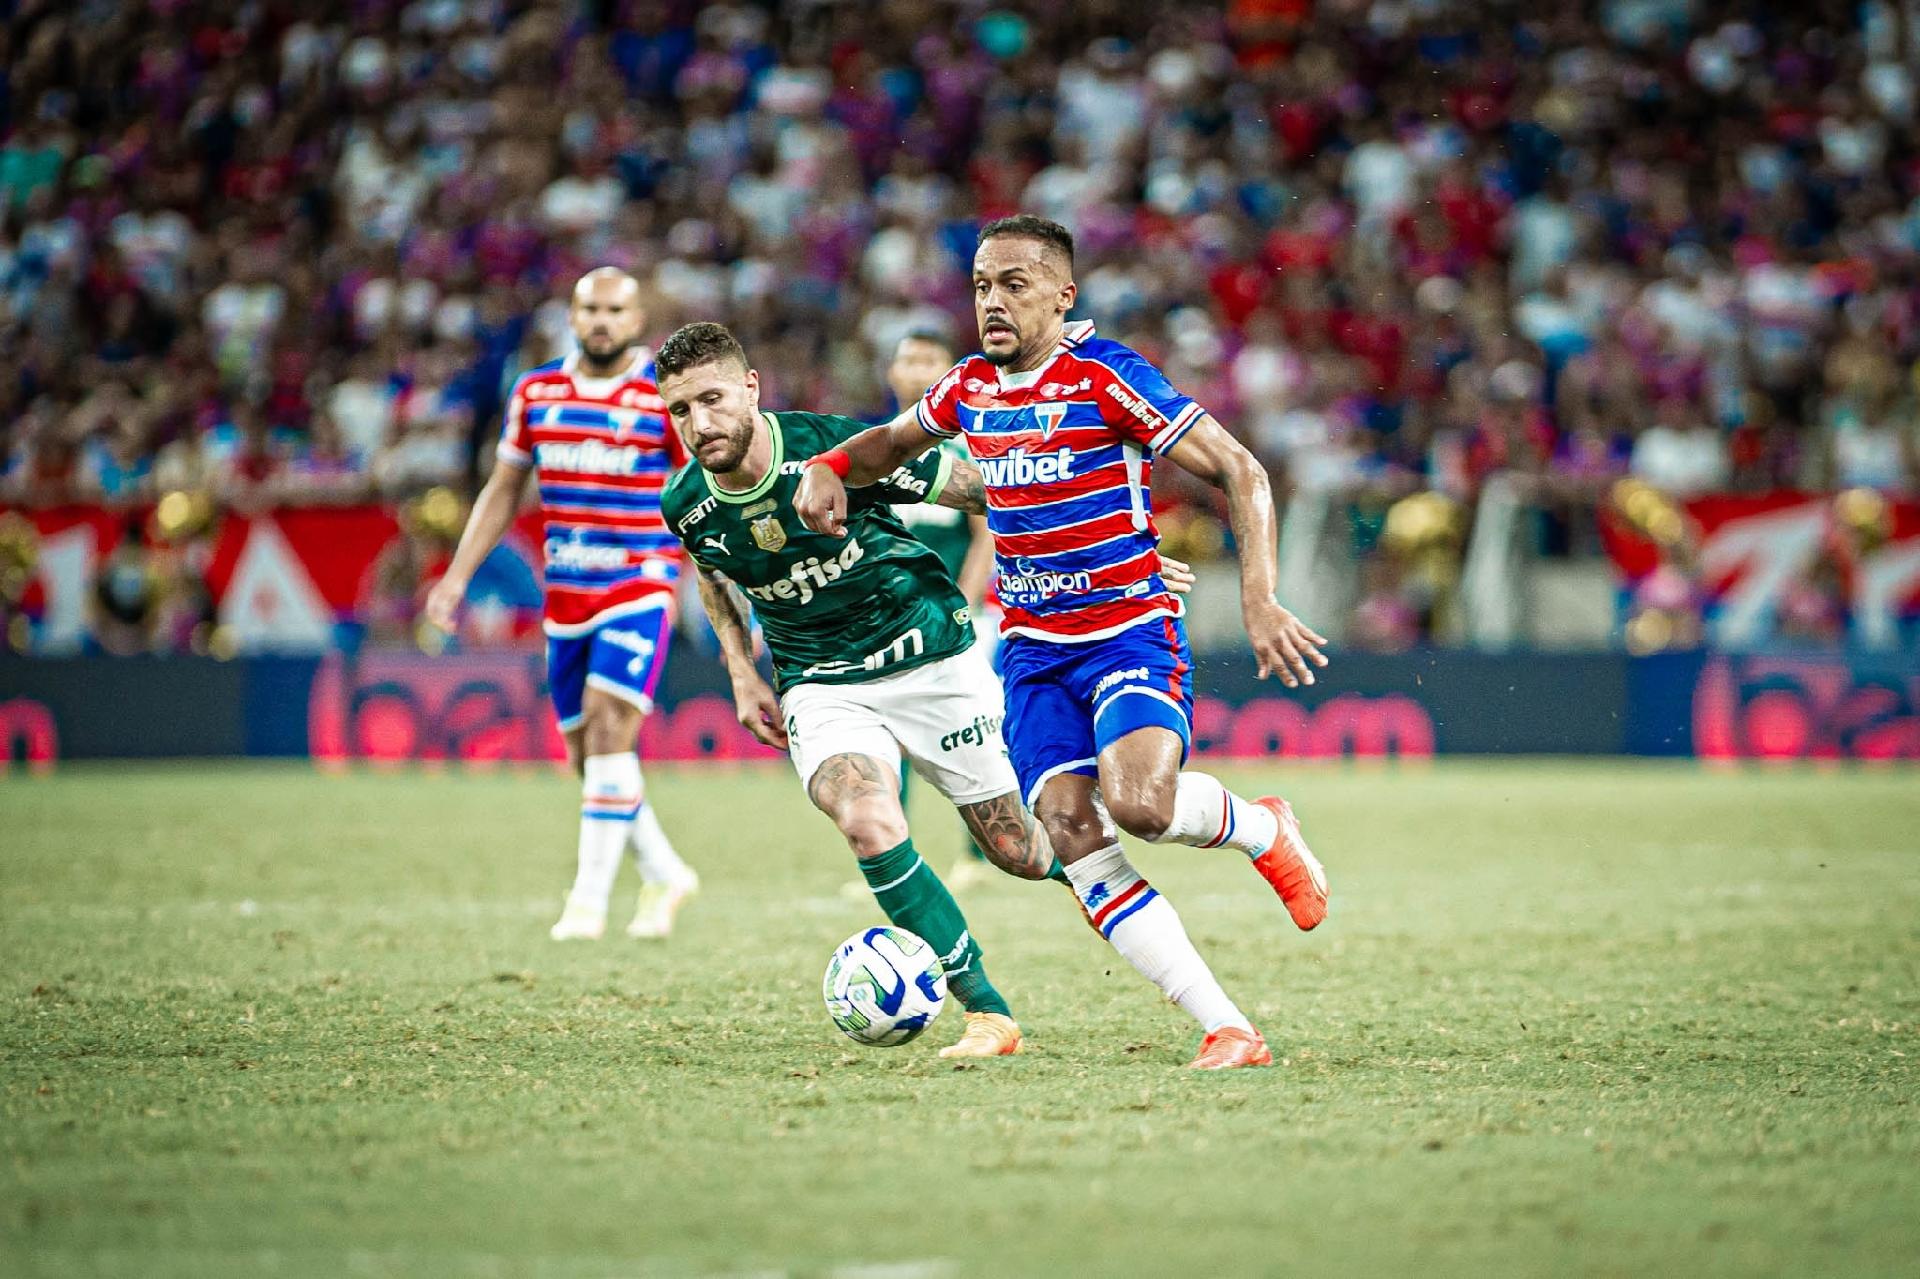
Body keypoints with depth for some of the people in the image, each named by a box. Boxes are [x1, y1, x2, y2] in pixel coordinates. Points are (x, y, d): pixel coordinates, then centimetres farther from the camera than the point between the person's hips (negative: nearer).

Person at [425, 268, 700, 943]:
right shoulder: (535, 393, 7)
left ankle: (589, 898, -15)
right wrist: (457, 576, 7)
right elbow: (502, 491, 15)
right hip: (566, 593, 5)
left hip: (641, 586, -5)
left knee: (608, 726, -19)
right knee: (585, 753, 7)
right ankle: (666, 875, 26)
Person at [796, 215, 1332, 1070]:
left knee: (1138, 803, -30)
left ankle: (1260, 829, 6)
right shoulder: (969, 388, 6)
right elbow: (897, 440, 29)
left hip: (1130, 633, -6)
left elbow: (1239, 472, -13)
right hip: (1033, 652, 6)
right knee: (1072, 833, -13)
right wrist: (830, 467, 6)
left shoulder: (1105, 375, -13)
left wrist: (1258, 598, -24)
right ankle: (1227, 1029, -10)